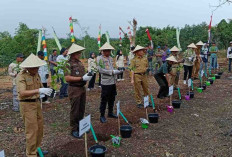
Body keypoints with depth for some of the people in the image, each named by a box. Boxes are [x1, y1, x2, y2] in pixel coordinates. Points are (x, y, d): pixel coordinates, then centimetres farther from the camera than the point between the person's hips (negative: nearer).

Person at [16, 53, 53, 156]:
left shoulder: (36, 74, 7)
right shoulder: (21, 76, -16)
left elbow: (40, 87, 16)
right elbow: (22, 93, -27)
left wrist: (44, 92, -6)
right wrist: (39, 91, -34)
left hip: (36, 103, 8)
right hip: (27, 105, -8)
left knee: (40, 127, 14)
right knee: (32, 129, -4)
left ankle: (37, 148, 31)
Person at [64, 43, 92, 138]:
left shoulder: (79, 62, 12)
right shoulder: (69, 64, -13)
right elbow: (67, 78, -22)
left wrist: (87, 76, 1)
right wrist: (82, 78, -22)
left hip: (82, 88, 8)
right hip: (74, 89, -8)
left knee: (81, 109, 17)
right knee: (75, 111, 2)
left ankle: (80, 126, 31)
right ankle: (74, 130, 14)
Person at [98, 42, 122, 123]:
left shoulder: (110, 58, 13)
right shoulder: (100, 59, -10)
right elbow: (101, 70, -19)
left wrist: (117, 71, 3)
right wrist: (113, 72, -22)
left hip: (113, 82, 8)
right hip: (106, 82, -7)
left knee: (112, 99, 16)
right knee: (104, 100, 0)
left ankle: (110, 113, 31)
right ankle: (102, 116, 10)